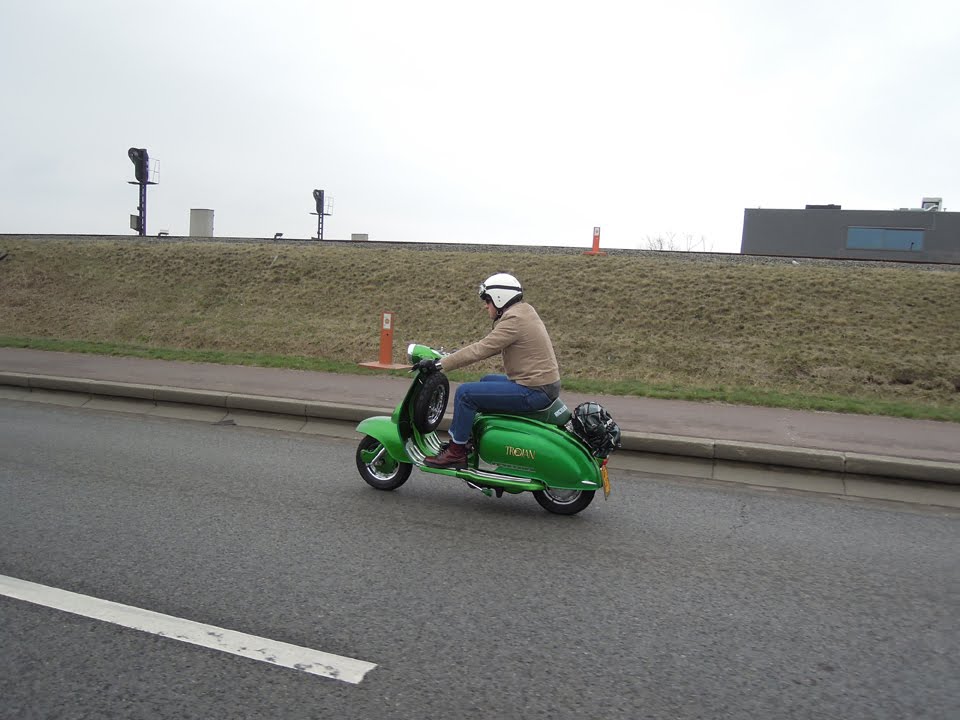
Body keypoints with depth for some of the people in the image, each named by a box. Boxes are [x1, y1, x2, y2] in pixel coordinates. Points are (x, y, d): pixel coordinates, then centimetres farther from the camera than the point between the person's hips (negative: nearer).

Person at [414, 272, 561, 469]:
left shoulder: (514, 320, -17)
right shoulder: (523, 311, 14)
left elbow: (481, 349, -21)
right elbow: (489, 346, 20)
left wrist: (439, 364, -17)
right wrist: (452, 356, 18)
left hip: (533, 391, -11)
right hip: (544, 384, 11)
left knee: (465, 393, -10)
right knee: (487, 381, 29)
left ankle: (456, 452, 1)